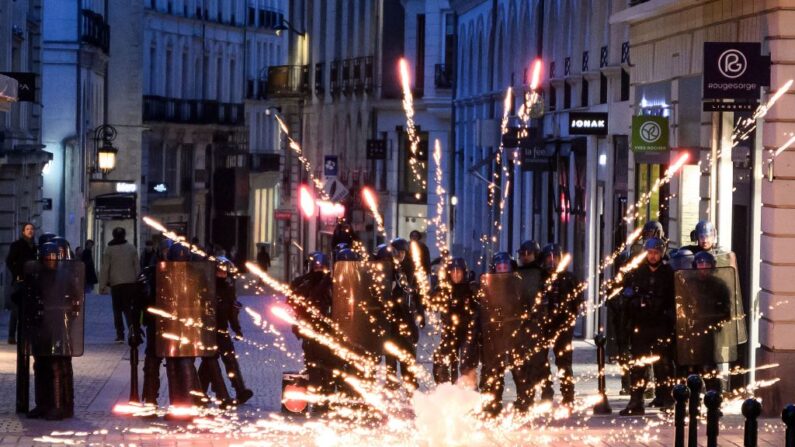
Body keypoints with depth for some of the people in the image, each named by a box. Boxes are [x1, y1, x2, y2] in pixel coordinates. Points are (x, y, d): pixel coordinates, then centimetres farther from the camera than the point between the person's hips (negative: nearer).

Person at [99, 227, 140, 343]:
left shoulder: (109, 249, -2)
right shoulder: (131, 248, 6)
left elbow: (105, 268, -3)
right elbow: (137, 266, 8)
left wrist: (102, 285, 1)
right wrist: (137, 281, 15)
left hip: (116, 283, -2)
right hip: (131, 282, 2)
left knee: (117, 310, 6)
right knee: (129, 309, 8)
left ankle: (120, 334, 0)